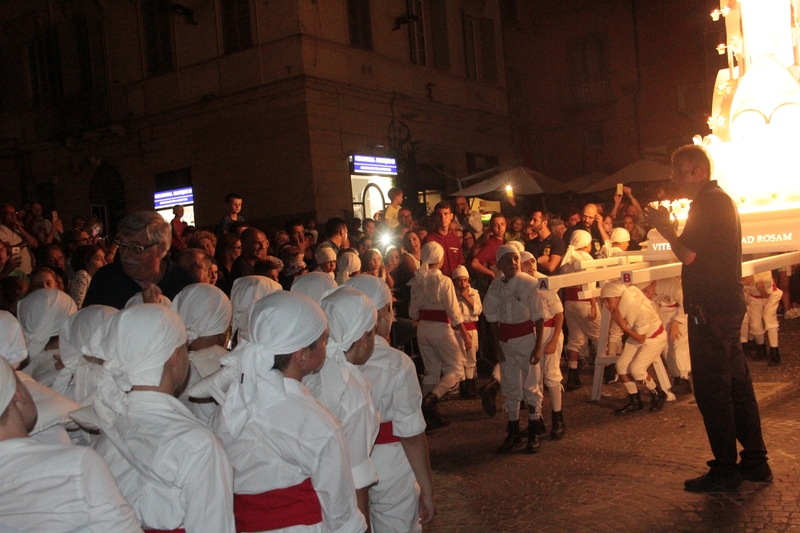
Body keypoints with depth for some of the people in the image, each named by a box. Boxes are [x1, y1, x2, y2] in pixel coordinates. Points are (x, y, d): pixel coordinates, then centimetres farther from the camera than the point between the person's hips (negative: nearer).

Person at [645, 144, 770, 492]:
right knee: (736, 382, 15)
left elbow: (688, 255, -19)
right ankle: (755, 463, 23)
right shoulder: (722, 199, 18)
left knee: (712, 389, -4)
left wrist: (665, 228, -5)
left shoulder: (707, 203, -14)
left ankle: (725, 471, 3)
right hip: (728, 303, 11)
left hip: (710, 307, -10)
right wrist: (669, 227, 11)